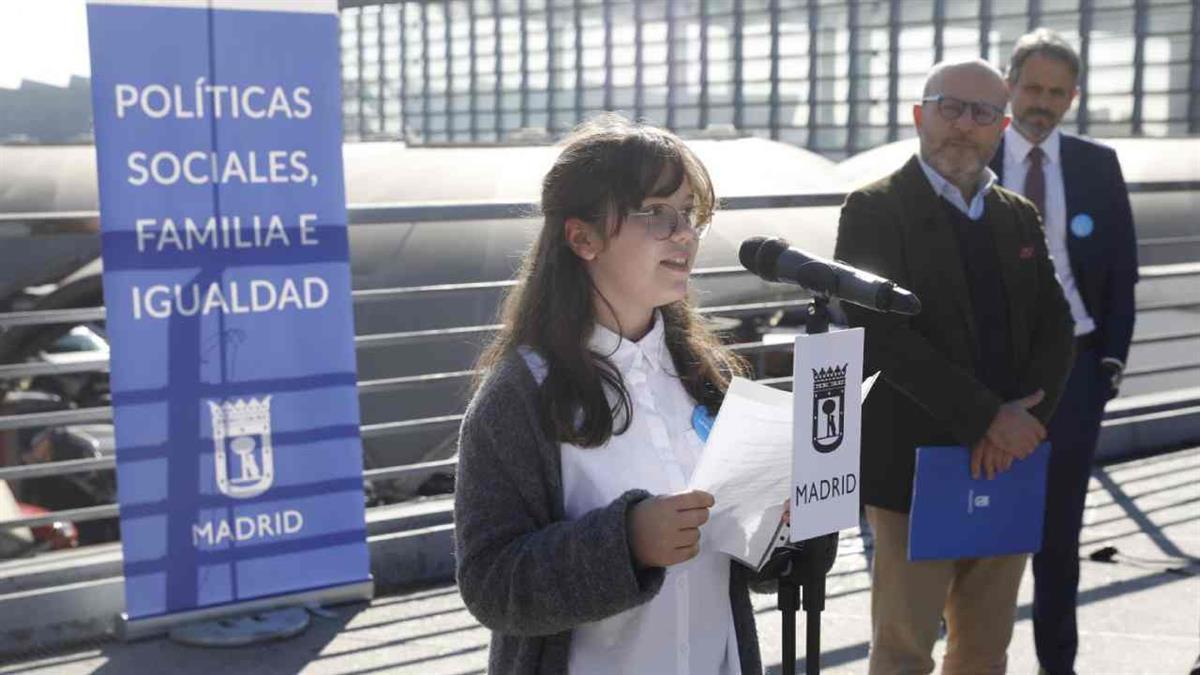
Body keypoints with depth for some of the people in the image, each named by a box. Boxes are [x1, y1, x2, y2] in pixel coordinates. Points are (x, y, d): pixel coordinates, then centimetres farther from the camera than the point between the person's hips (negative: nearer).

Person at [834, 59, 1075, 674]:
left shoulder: (1020, 216, 13)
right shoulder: (874, 210, -6)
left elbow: (1055, 328, 8)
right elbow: (881, 334, -17)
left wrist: (1019, 418, -10)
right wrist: (988, 418, -19)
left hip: (1005, 468, 6)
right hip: (915, 469, -5)